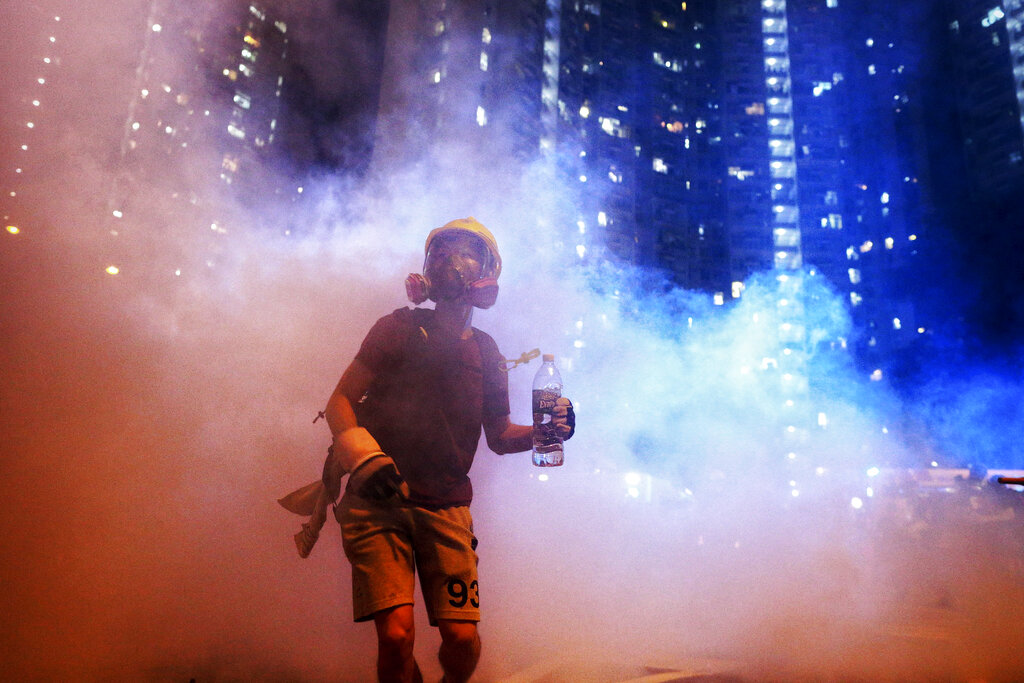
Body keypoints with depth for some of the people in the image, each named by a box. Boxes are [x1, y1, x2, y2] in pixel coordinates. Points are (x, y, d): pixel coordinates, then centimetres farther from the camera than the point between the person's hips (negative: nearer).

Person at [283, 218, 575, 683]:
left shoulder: (487, 354, 9)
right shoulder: (399, 328, 0)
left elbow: (498, 437, 18)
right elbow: (339, 402, -2)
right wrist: (365, 460, -19)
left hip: (446, 508, 3)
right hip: (379, 501, -2)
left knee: (463, 640, -3)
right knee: (396, 635, -15)